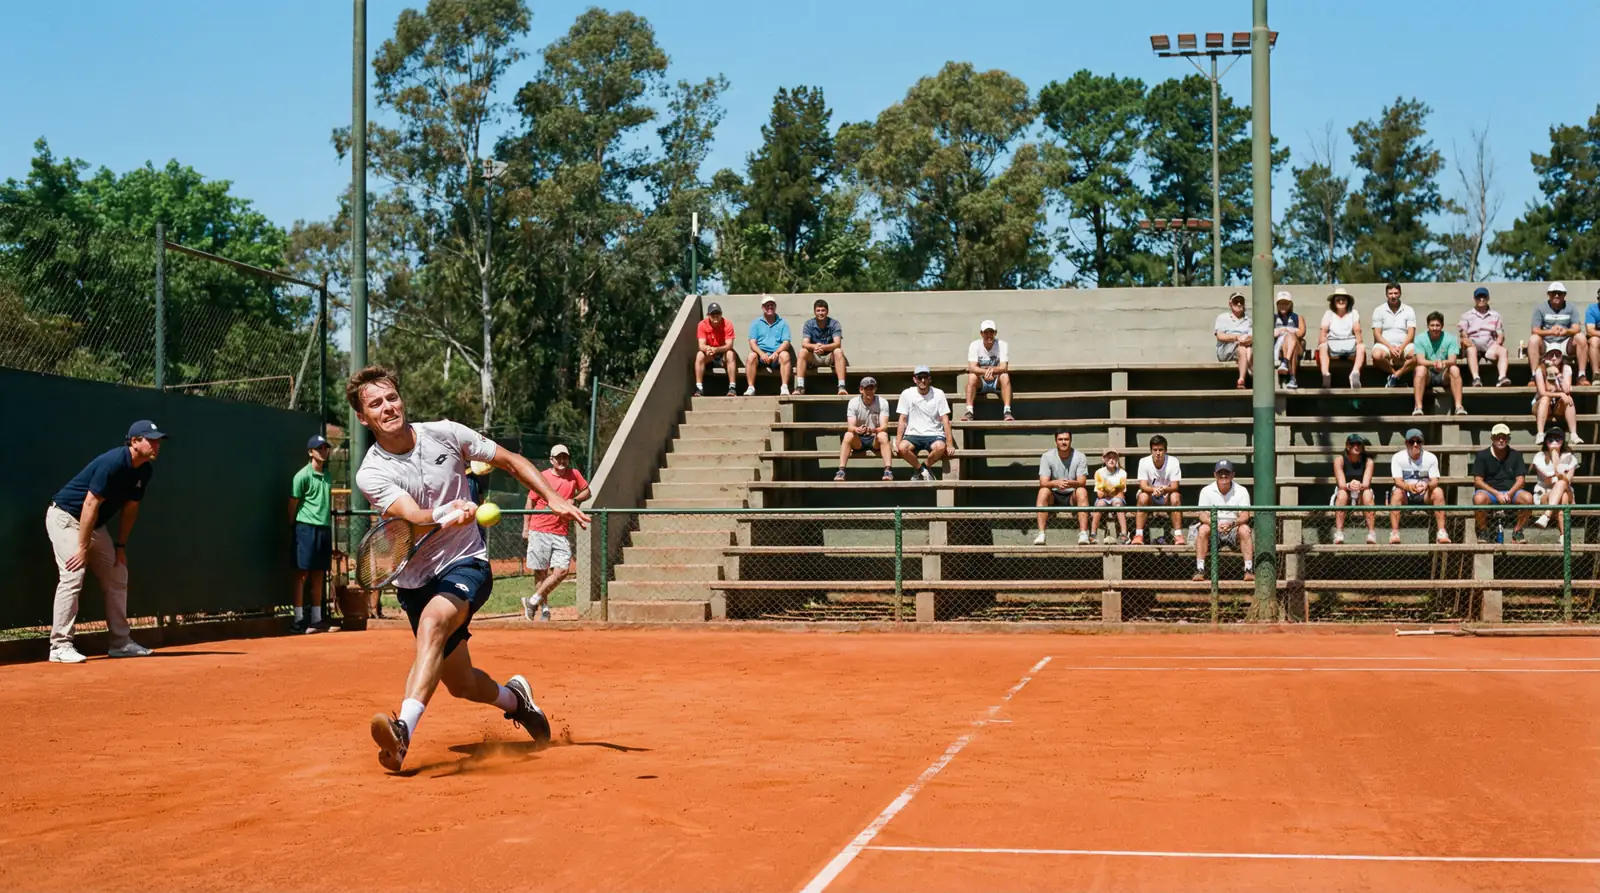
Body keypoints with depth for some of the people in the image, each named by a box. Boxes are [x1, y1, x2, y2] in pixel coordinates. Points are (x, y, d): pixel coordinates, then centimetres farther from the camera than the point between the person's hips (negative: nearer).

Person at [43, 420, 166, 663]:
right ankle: (60, 646, -18)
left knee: (117, 576, 8)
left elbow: (130, 507, 8)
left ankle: (120, 643, 14)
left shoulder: (145, 470, -2)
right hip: (65, 517, -9)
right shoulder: (112, 463, -27)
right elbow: (91, 504, -28)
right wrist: (82, 548, -27)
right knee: (73, 575, -20)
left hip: (94, 525, 9)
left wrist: (120, 545, 4)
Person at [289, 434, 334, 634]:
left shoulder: (326, 475, 15)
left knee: (319, 575, 9)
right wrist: (295, 526, -5)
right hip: (306, 528, -7)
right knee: (301, 574, -5)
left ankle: (316, 619, 14)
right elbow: (293, 505, -4)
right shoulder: (303, 475, -6)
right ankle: (298, 620, -4)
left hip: (324, 528, 7)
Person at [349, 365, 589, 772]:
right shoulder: (371, 474, -10)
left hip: (466, 563, -2)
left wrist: (554, 498, -2)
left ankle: (404, 730, -46)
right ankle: (514, 698, 42)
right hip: (415, 580, 2)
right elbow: (415, 516, -27)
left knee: (433, 620, -35)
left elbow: (511, 462, 8)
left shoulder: (445, 434, -5)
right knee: (460, 684, 8)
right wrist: (448, 516, -48)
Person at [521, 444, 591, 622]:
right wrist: (526, 527, 2)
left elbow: (586, 492, 19)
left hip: (561, 534, 2)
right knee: (540, 572, 1)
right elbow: (531, 501, 5)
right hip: (539, 531, -2)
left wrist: (574, 500, -2)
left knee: (562, 571, -11)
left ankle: (533, 601, 0)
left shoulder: (575, 475, 8)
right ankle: (544, 608, 14)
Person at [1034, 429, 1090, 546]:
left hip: (1072, 496, 0)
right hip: (1054, 496, 0)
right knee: (1043, 491, -31)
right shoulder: (1046, 456, -7)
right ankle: (1041, 534, -37)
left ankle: (1083, 533, -38)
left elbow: (1082, 482, -17)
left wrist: (1071, 483, -41)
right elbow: (1043, 483, -17)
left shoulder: (1080, 457, -7)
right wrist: (1055, 483, -40)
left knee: (1082, 491, -31)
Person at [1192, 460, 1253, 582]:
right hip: (1213, 531, 0)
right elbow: (1202, 515, -10)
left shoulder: (1241, 491, -2)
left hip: (1234, 529, 0)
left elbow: (1245, 516, -12)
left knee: (1245, 529, -30)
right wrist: (1215, 524, -32)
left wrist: (1232, 524, -34)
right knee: (1203, 529, -29)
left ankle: (1249, 570, -31)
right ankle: (1199, 570, -31)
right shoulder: (1206, 491, -1)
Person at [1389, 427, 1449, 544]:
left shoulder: (1431, 458, -1)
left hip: (1425, 495, 1)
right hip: (1406, 496, -1)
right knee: (1397, 492, -34)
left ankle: (1442, 532, -32)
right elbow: (1398, 481, -15)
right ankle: (1394, 533, -41)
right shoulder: (1398, 458, -5)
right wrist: (1408, 487, -39)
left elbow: (1435, 481, -10)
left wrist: (1427, 486, -35)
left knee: (1438, 491, -28)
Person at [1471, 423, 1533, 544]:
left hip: (1511, 491, 2)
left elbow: (1521, 480, 4)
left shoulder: (1515, 456, 11)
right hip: (1489, 492, -2)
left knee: (1528, 497, -29)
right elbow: (1477, 481, -3)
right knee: (1479, 498, -37)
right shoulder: (1482, 456, 4)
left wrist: (1510, 493, -16)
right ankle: (1483, 532, -15)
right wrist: (1497, 494, -16)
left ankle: (1517, 532, -11)